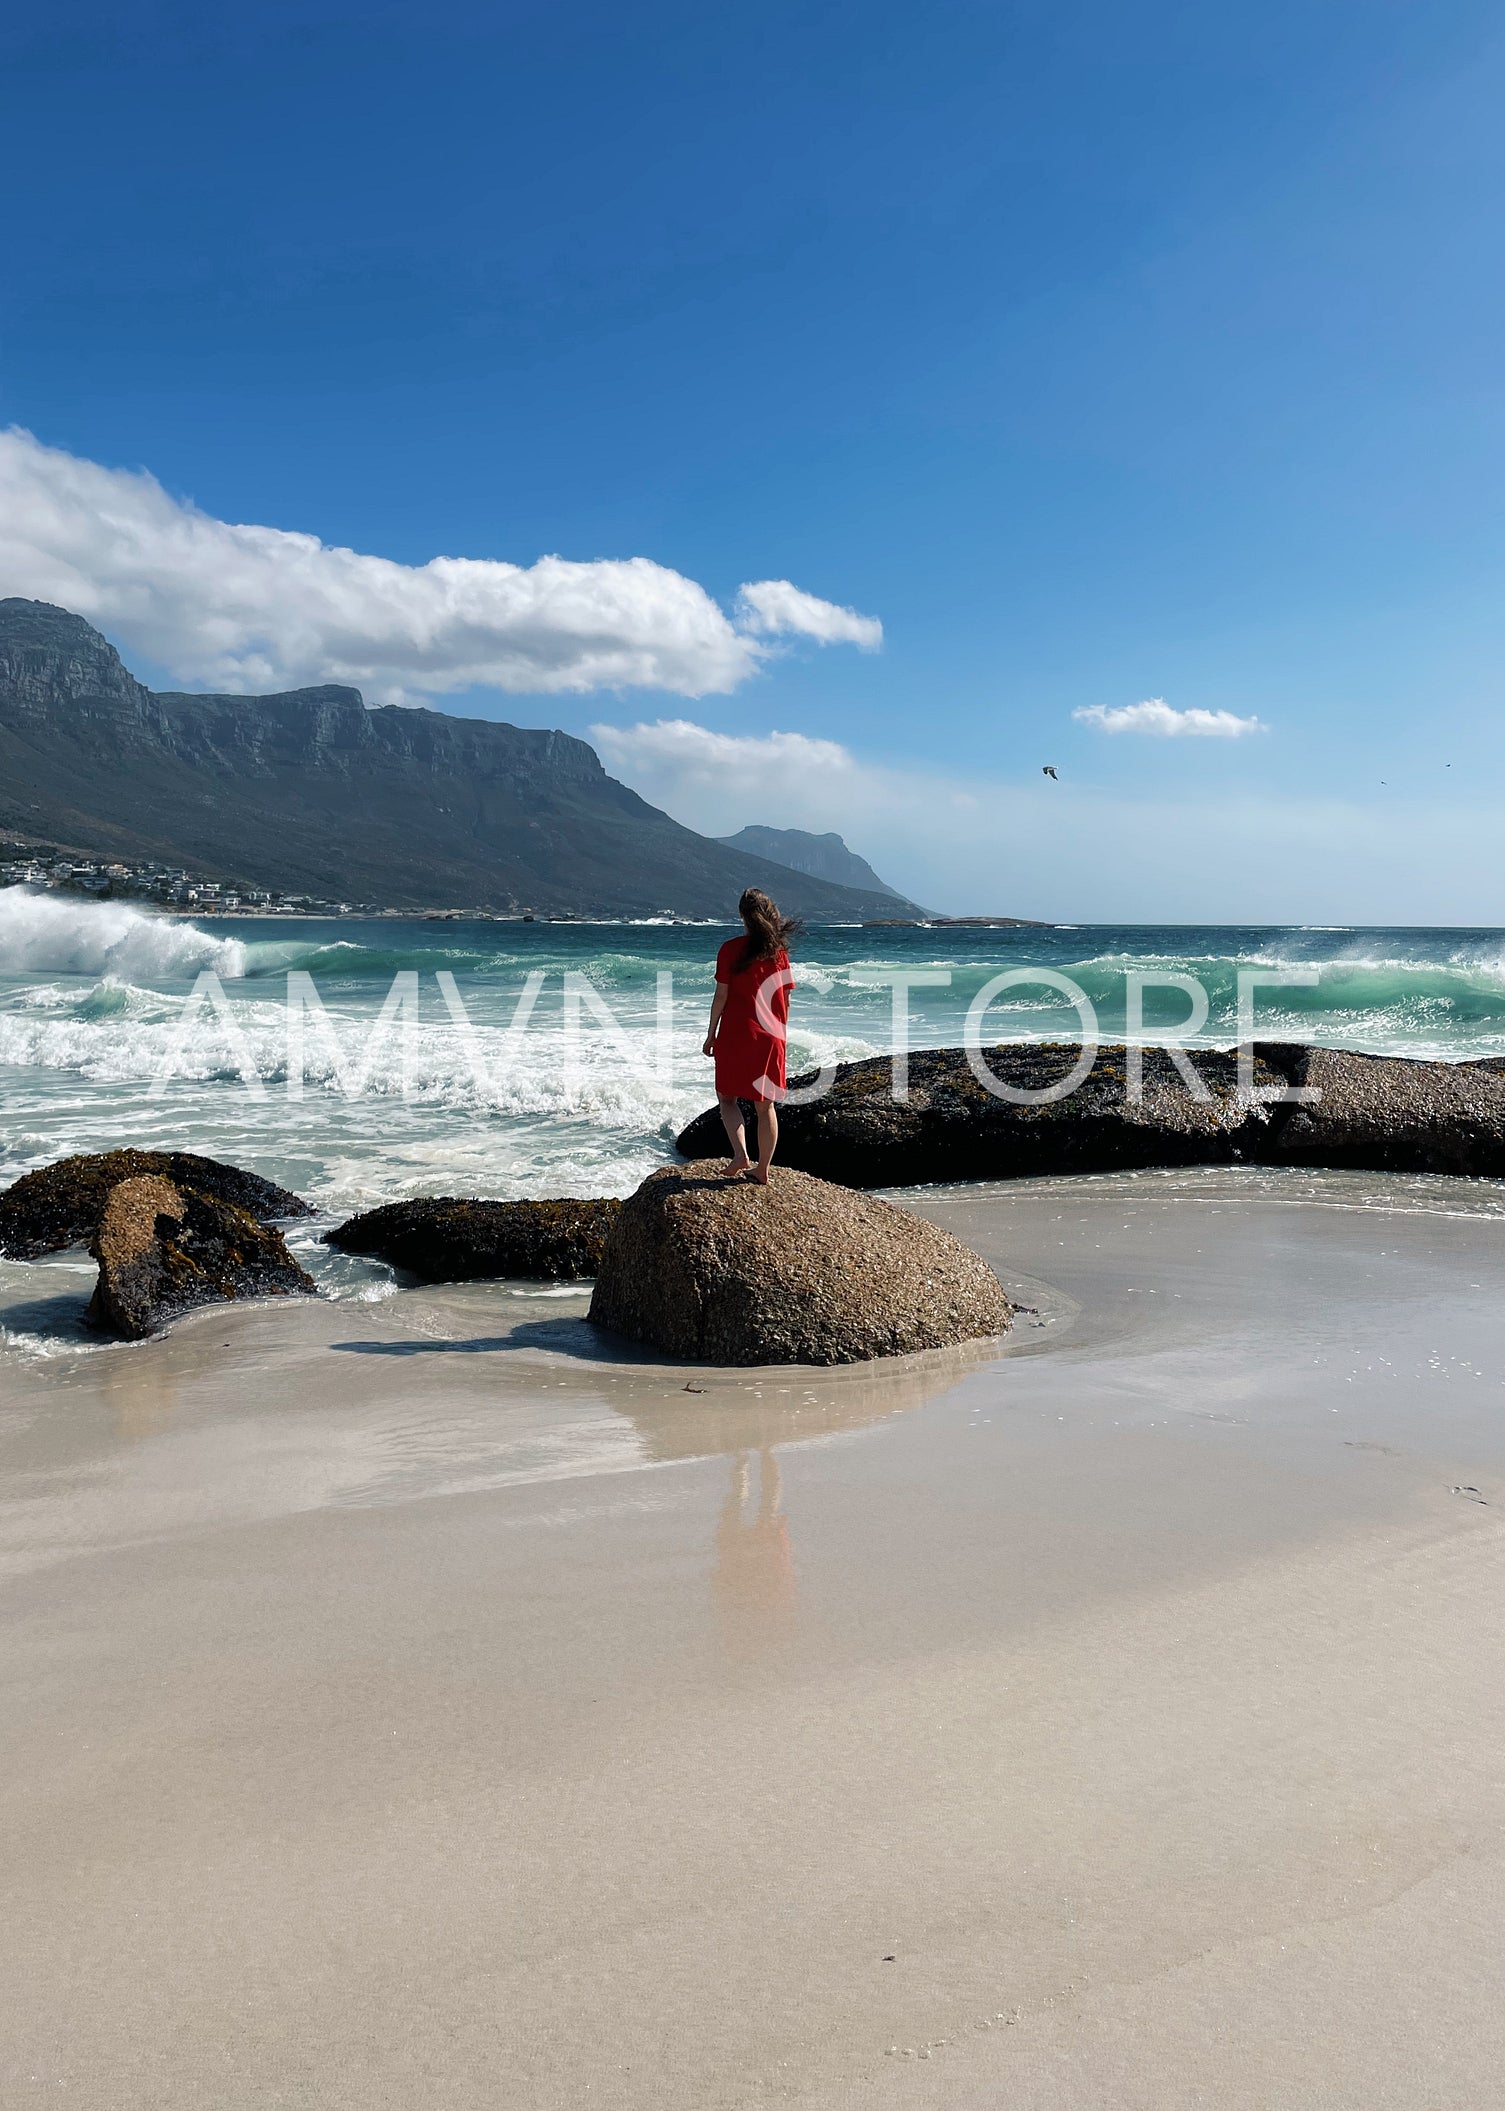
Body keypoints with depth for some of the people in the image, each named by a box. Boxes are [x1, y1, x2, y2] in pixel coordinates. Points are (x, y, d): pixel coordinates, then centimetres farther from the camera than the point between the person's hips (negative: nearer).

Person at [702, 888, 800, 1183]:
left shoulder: (731, 949, -6)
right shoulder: (779, 951, 5)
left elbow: (721, 995, -6)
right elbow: (785, 1000, 8)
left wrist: (711, 1034, 1)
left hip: (736, 1034, -3)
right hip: (771, 1037, 3)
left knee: (727, 1096, 10)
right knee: (766, 1104, 9)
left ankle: (740, 1154, -10)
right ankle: (763, 1169, 12)